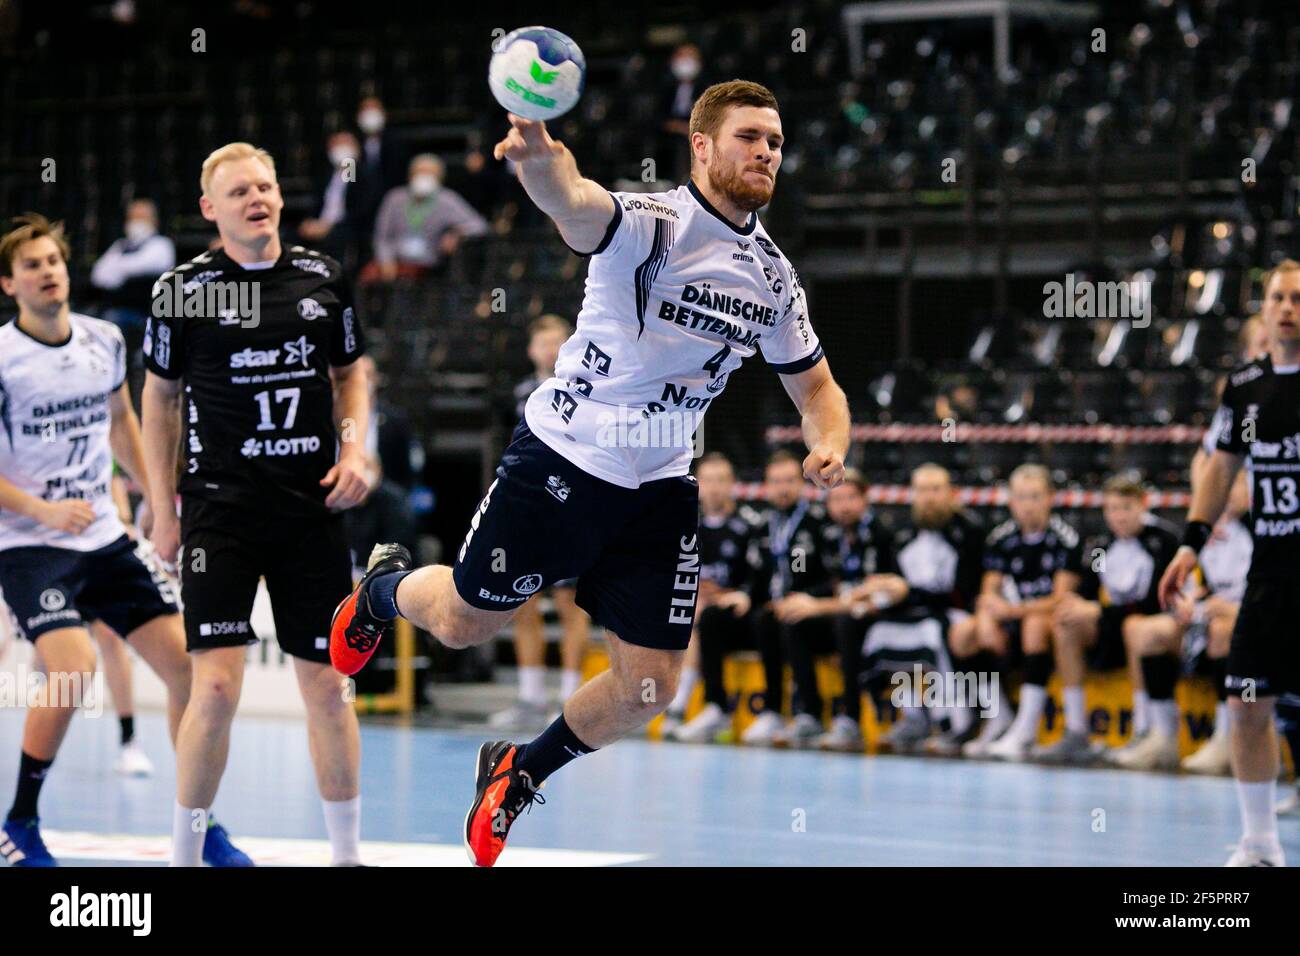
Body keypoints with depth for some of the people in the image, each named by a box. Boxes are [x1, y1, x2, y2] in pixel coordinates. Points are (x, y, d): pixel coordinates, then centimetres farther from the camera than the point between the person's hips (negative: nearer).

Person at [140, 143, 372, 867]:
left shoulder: (324, 279, 5)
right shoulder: (184, 289, -2)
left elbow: (351, 373, 19)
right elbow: (160, 397, 7)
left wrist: (355, 449, 1)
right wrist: (163, 509, 4)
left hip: (313, 508, 3)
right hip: (220, 508, -3)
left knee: (326, 686, 6)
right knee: (217, 687, -12)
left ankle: (349, 851, 19)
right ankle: (185, 854, 2)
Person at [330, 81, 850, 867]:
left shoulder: (775, 278, 3)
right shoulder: (651, 225, -18)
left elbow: (817, 388, 16)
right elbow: (577, 208, -42)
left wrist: (828, 444, -8)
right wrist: (541, 160, -66)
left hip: (661, 491, 5)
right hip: (563, 457, -5)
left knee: (650, 685, 1)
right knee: (465, 622, 9)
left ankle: (520, 775, 27)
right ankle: (384, 587, 46)